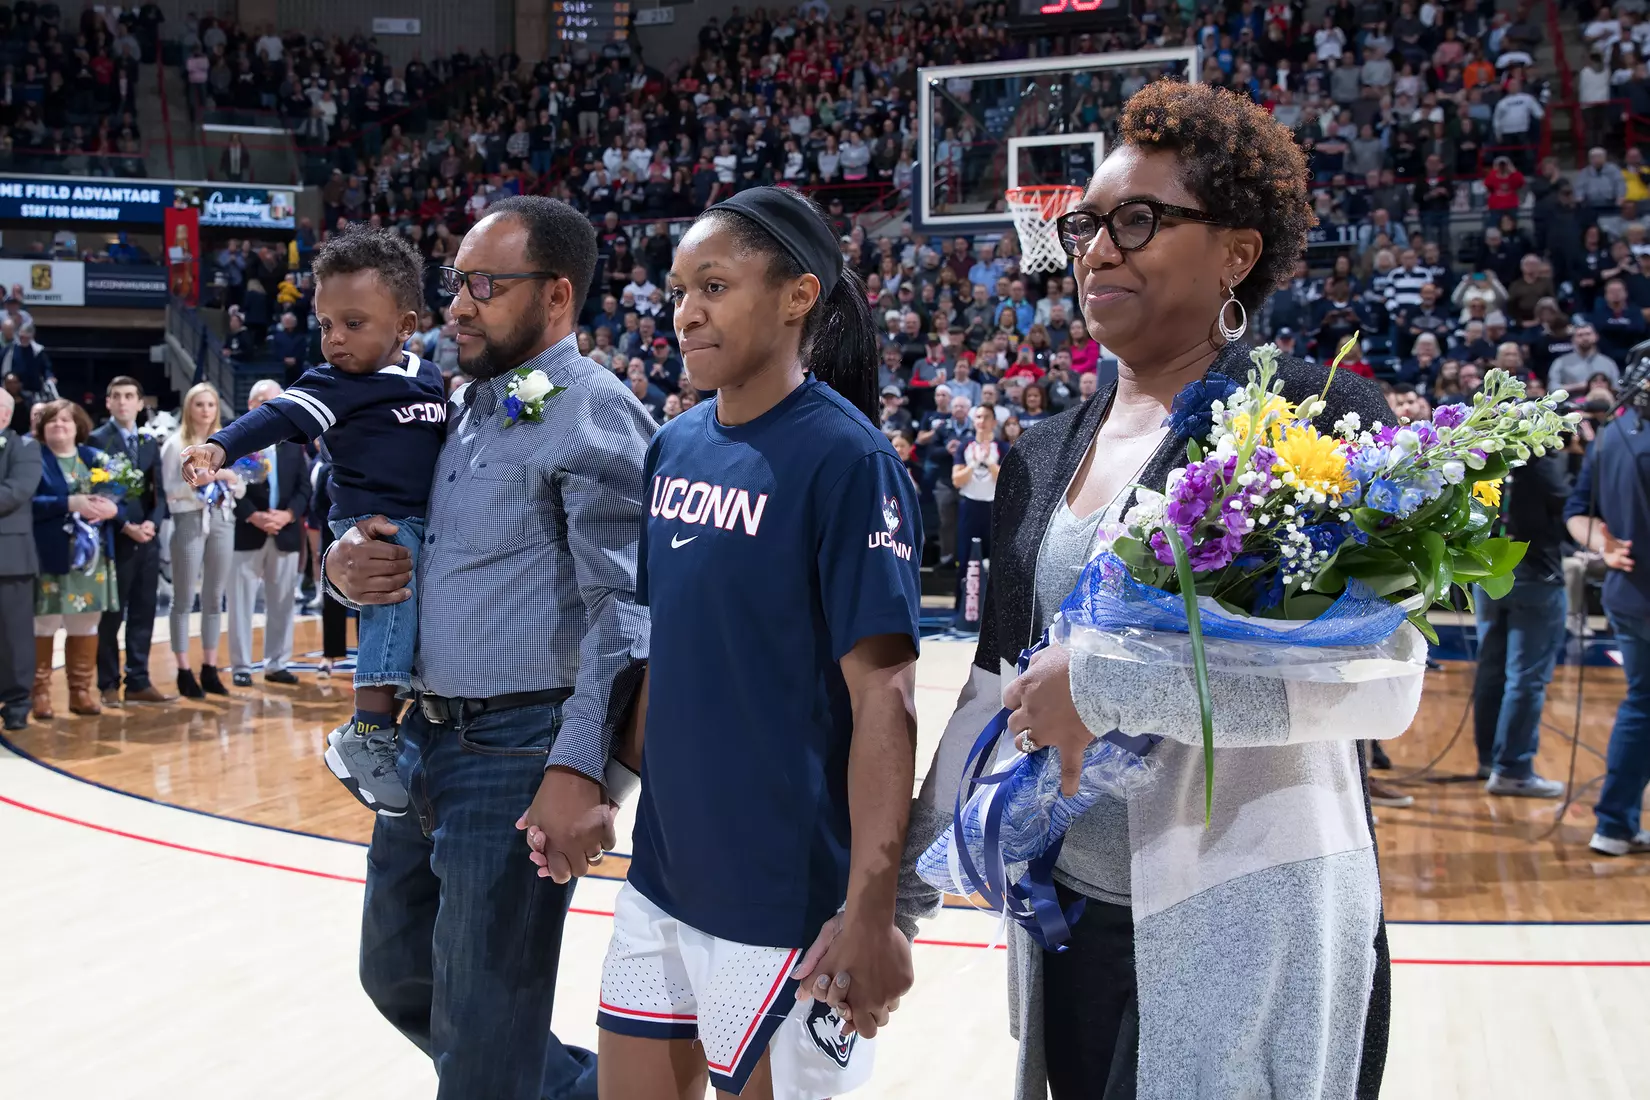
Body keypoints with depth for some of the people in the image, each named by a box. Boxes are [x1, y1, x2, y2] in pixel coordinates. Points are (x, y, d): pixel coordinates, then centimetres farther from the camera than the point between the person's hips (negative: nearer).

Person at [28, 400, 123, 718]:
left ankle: (82, 692, 17)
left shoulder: (95, 458, 12)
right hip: (50, 557, -4)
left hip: (92, 557, 4)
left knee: (86, 625, 9)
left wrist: (113, 509, -12)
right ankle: (39, 692, 7)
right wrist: (69, 503, -23)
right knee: (44, 624, -2)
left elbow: (121, 503, 10)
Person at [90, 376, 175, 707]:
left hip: (148, 540, 5)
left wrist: (153, 522, -8)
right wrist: (125, 526, -17)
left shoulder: (150, 443, 14)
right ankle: (109, 685, 8)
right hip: (114, 540, -5)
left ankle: (139, 682, 12)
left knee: (143, 614, 7)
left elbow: (159, 491, 11)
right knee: (111, 616, 1)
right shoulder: (97, 440, -4)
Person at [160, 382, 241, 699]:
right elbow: (168, 490, -6)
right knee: (184, 598, -2)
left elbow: (241, 491, 12)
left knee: (215, 598, 8)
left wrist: (229, 477, -8)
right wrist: (196, 482, -20)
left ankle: (210, 668, 14)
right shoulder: (176, 444, 1)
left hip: (223, 520, 5)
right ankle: (184, 671, 2)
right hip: (190, 521, -4)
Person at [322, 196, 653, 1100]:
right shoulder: (458, 407, 13)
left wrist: (578, 769, -28)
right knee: (399, 976, 22)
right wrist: (344, 563, -2)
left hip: (518, 754, -9)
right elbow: (376, 530, 22)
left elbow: (624, 608, -20)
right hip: (425, 742, 9)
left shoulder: (592, 415, -13)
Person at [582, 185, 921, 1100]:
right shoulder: (676, 448, 5)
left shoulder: (844, 458, -15)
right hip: (661, 870, 7)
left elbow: (882, 694, -18)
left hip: (782, 892, -7)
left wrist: (870, 909, -22)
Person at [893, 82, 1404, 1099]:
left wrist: (1102, 679, -21)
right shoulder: (1043, 456, 9)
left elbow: (1379, 681, -23)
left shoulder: (1316, 417, -11)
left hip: (1248, 927, -6)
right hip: (1067, 920, 6)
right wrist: (908, 882, 14)